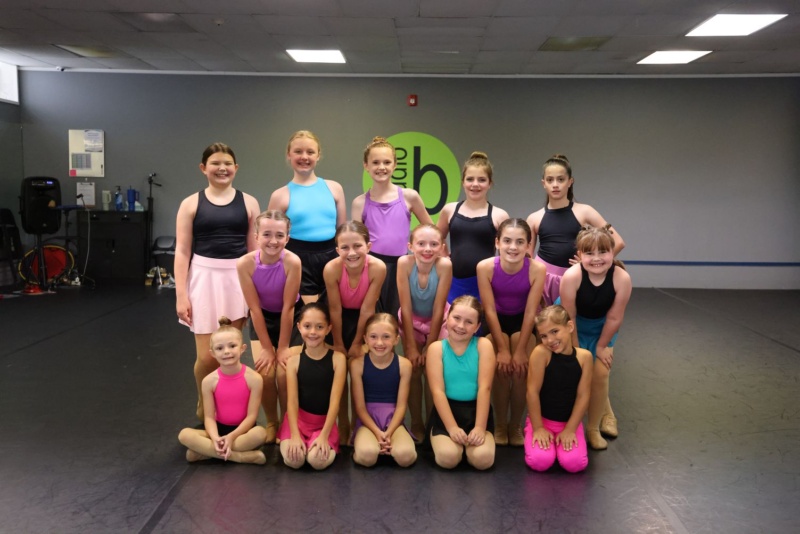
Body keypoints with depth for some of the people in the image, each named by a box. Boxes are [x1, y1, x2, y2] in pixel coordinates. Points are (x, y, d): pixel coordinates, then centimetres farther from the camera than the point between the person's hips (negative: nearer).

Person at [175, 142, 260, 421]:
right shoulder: (191, 204, 2)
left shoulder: (248, 203, 5)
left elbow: (256, 250, 6)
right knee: (207, 356, 1)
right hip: (204, 278, -1)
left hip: (238, 279, 1)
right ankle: (204, 407, 27)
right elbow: (182, 252, 0)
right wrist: (181, 294, -6)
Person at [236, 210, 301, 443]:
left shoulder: (292, 262, -31)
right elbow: (255, 308, -18)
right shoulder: (245, 264, -26)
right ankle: (271, 423, 18)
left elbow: (288, 307, -23)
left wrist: (283, 347, -16)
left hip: (289, 318, -1)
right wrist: (267, 348, -13)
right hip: (262, 318, 2)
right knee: (265, 373, -8)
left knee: (284, 374, -10)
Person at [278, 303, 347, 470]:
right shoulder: (294, 357, -6)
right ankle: (299, 441, 11)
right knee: (293, 459, -24)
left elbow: (335, 401, -12)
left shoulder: (338, 358, -10)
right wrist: (295, 435, -18)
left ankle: (328, 445, 8)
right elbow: (292, 400, -8)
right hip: (298, 418, 1)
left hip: (325, 420, -1)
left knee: (318, 460, -27)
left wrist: (324, 435, -19)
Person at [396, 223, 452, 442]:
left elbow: (438, 309, -24)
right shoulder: (404, 263, -29)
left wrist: (430, 347, -19)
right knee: (414, 371, 4)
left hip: (437, 321, -1)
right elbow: (406, 308, -23)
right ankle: (416, 425, 20)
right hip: (412, 320, 1)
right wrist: (411, 347, -19)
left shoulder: (444, 265, -31)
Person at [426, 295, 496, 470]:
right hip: (446, 410, 0)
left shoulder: (483, 345, -2)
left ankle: (468, 442, 11)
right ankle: (437, 439, 10)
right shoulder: (436, 348, -2)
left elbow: (485, 388, -9)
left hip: (476, 410, 1)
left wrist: (480, 427, -17)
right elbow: (438, 391, -9)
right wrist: (452, 427, -19)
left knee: (483, 459, -23)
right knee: (448, 458, -24)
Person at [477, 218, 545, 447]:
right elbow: (490, 310, -21)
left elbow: (530, 312, -20)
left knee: (520, 372, -10)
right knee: (501, 371, -12)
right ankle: (500, 425, 10)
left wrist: (520, 350, -17)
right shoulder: (485, 267, -28)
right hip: (496, 322, 0)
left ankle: (515, 425, 13)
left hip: (522, 322, 0)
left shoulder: (537, 269, -28)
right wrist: (502, 349, -19)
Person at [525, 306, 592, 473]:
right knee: (540, 462, -21)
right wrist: (538, 427, -12)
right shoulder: (540, 353, -18)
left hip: (569, 421, 2)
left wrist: (570, 429, -10)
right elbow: (533, 391, -15)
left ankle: (566, 437, 13)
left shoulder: (584, 356, -10)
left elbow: (583, 396, -7)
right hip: (542, 419, -1)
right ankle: (539, 435, 11)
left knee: (574, 463, -19)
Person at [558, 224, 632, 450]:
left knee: (600, 374, 0)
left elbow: (614, 318, -17)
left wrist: (601, 346, -7)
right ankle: (606, 412, 24)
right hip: (574, 325, -1)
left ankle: (593, 427, 19)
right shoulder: (571, 276, -35)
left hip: (602, 326, 1)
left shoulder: (622, 278, -31)